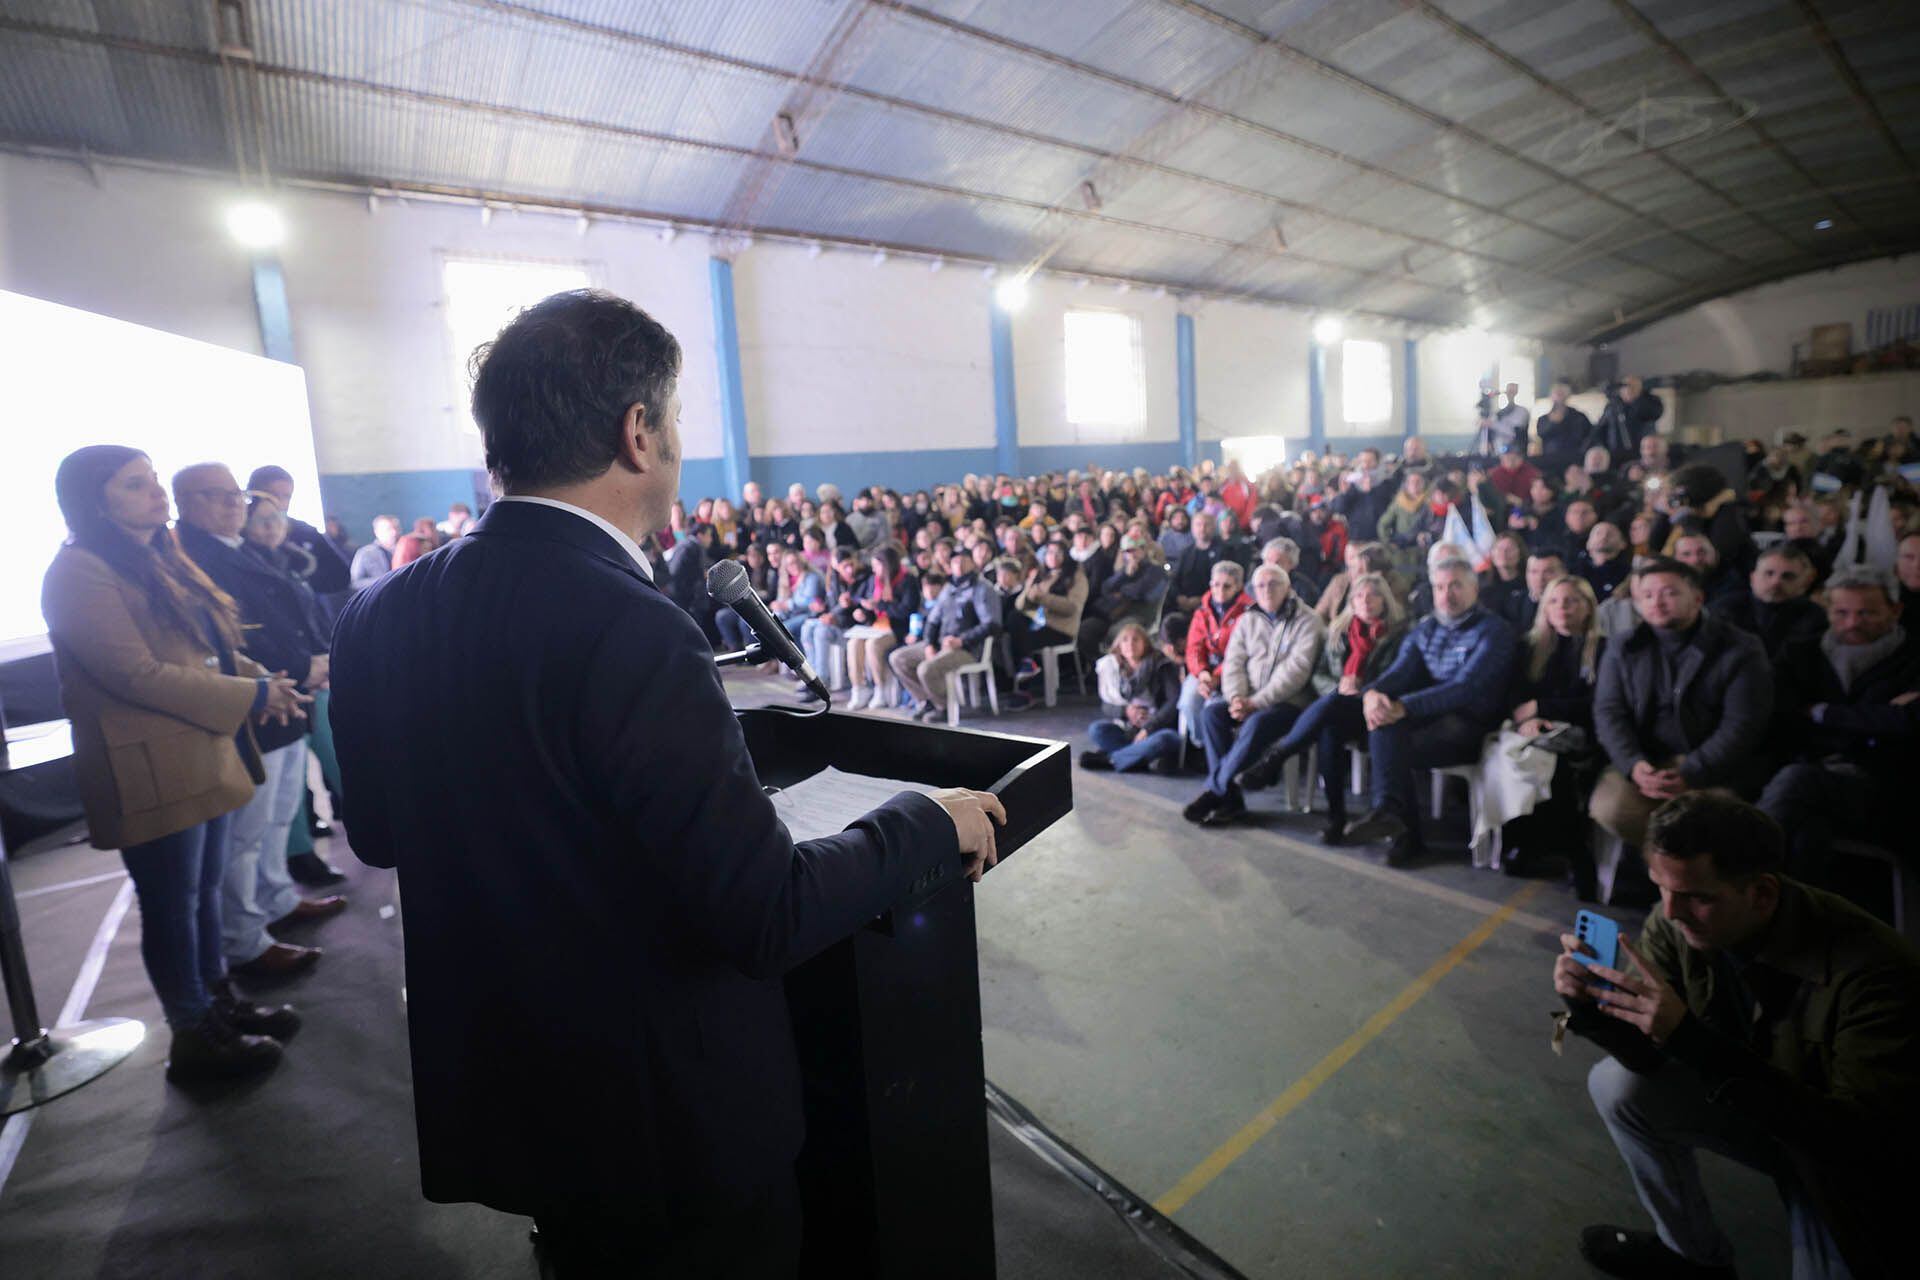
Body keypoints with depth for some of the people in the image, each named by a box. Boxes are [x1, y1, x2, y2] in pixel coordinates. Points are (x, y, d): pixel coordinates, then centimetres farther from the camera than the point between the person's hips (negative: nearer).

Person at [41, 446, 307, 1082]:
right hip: (153, 772, -8)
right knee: (172, 904, 5)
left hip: (206, 754, 8)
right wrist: (251, 695, -17)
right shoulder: (80, 573, -14)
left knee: (206, 890, 19)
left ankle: (220, 1003, 34)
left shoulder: (159, 561, 14)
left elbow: (205, 646, 21)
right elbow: (139, 674, -21)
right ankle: (194, 1039, 19)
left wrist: (260, 676, 2)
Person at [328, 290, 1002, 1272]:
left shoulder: (375, 620, -6)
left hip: (495, 1096, 7)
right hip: (673, 1121, -6)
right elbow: (768, 915, -28)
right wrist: (929, 822, -13)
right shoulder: (631, 634, -31)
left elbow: (379, 836, 8)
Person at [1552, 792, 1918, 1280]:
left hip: (1852, 1162, -4)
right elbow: (1644, 1055, -12)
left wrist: (1690, 1035, -46)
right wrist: (1588, 1002, -34)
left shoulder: (1874, 969, -33)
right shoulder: (1676, 923, -20)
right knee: (1617, 1084, -13)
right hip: (1751, 1103, 4)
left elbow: (1864, 1138, -36)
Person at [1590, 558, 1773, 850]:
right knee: (1610, 809, -28)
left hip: (1711, 768, -2)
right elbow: (1609, 712, 1)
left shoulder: (1741, 650, 2)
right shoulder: (1623, 648, 10)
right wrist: (1634, 765, -18)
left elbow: (1741, 725, -7)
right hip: (1641, 762, 2)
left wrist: (1690, 775, -20)